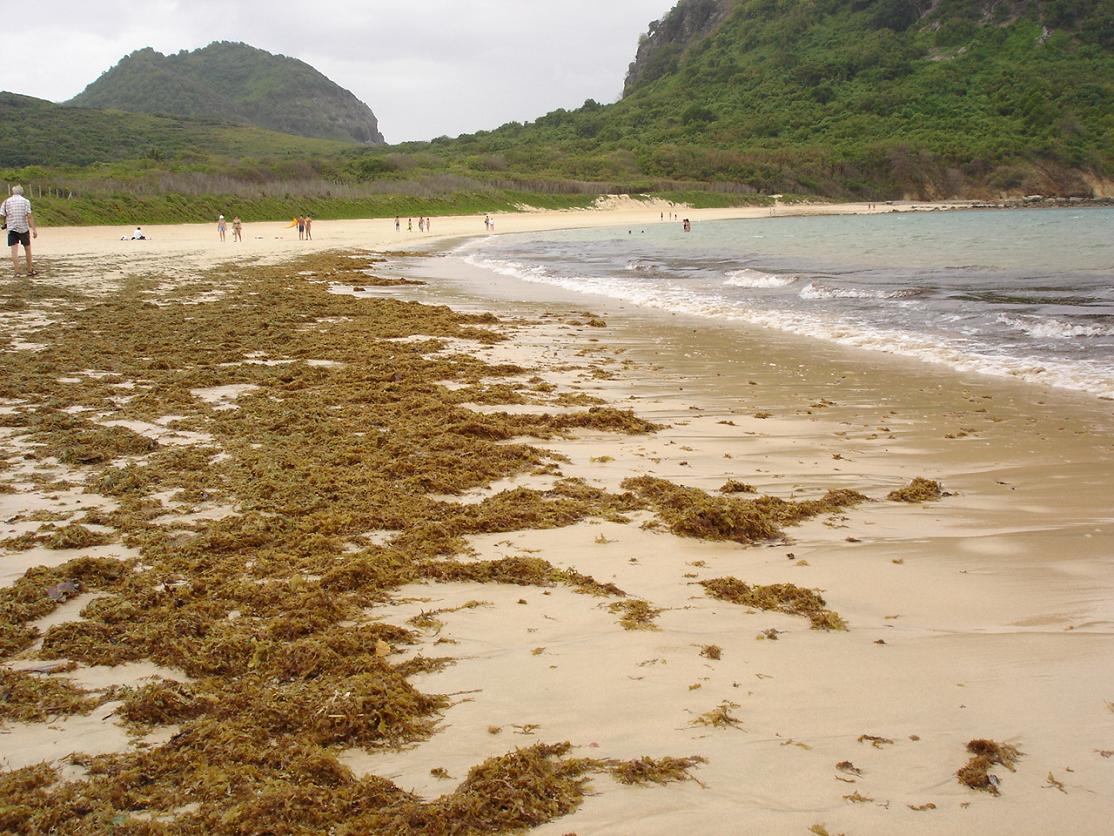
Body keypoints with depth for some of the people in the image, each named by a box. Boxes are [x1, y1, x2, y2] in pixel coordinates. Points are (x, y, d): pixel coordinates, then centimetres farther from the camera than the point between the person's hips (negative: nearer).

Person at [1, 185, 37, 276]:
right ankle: (30, 270, 21)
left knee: (14, 250, -1)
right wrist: (34, 229, -12)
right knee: (27, 249, 13)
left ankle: (17, 272, -7)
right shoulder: (25, 201, -2)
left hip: (11, 228, 1)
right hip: (24, 228, -1)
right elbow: (29, 216, -11)